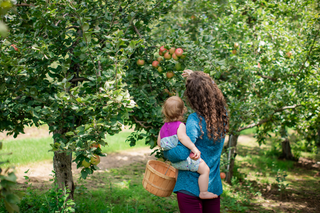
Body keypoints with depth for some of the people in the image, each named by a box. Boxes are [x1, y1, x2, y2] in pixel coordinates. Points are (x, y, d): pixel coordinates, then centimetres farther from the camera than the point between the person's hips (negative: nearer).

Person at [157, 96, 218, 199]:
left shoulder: (163, 127, 7)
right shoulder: (180, 125, -17)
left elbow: (159, 143, 13)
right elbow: (182, 137, -38)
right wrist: (194, 148, -45)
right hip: (183, 159, -9)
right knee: (205, 169, -9)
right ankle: (203, 192, -8)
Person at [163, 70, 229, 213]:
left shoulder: (195, 120, -23)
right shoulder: (223, 115, -3)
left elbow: (182, 153, -30)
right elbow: (211, 89, 19)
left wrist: (165, 152, -11)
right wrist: (195, 77, 23)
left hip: (191, 187, -6)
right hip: (214, 187, 6)